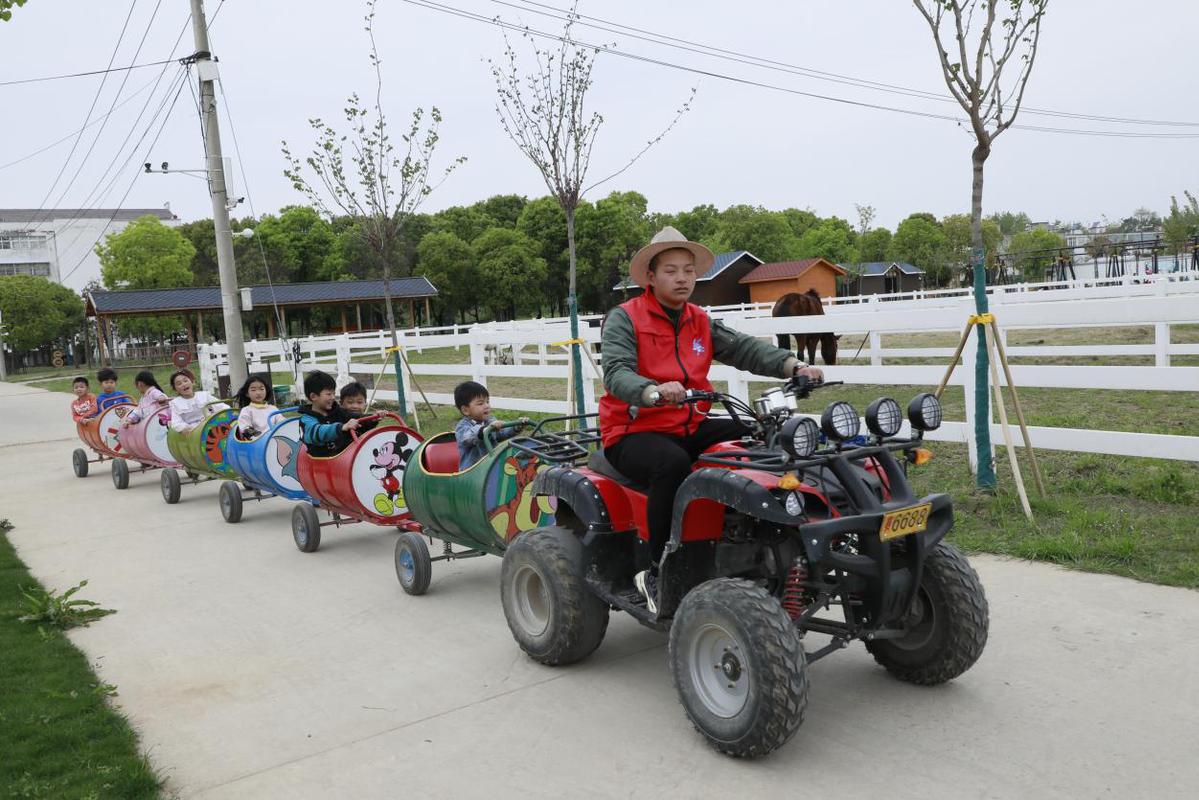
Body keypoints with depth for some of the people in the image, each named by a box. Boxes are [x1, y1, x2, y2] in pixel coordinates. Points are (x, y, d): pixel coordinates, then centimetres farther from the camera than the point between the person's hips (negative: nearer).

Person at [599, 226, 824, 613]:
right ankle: (655, 571, -22)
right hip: (633, 432, -6)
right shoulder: (624, 319, -5)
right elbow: (616, 374, -22)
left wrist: (794, 366, -17)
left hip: (690, 428, 6)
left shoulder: (700, 321, 14)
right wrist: (654, 392, -44)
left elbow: (744, 348, 1)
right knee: (672, 463, -38)